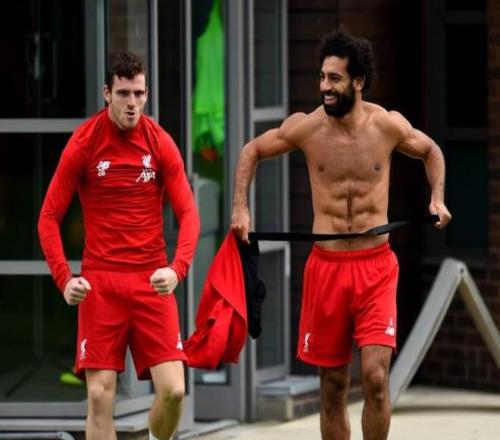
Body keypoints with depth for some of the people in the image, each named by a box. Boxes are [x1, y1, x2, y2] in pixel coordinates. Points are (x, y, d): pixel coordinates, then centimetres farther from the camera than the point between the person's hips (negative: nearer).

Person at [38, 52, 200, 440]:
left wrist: (178, 268, -17)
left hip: (152, 281, 1)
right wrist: (64, 278, -12)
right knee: (100, 395, -6)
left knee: (173, 389, -8)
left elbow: (188, 213, 1)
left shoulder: (161, 143, 1)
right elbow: (49, 218, 1)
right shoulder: (83, 144, -3)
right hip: (100, 283, -1)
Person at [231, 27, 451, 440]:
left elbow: (431, 150, 16)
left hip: (376, 266, -1)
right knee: (333, 385, 7)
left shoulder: (388, 125, -4)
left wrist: (437, 197, 2)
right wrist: (240, 207, 3)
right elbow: (252, 151, 13)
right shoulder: (306, 127, -3)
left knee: (375, 375, -13)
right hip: (326, 265, 1)